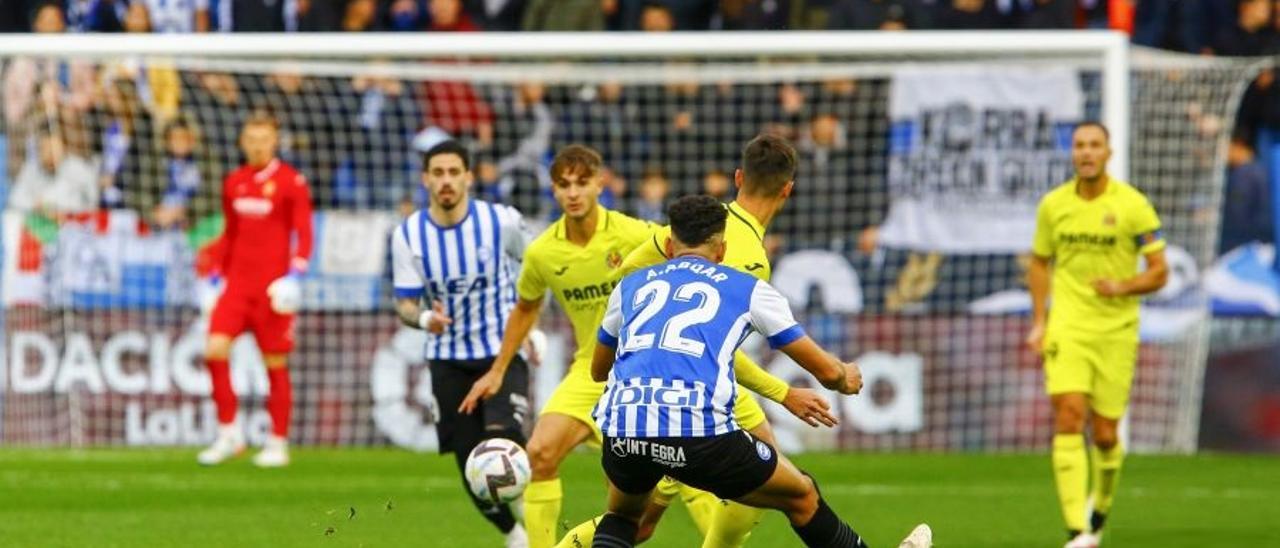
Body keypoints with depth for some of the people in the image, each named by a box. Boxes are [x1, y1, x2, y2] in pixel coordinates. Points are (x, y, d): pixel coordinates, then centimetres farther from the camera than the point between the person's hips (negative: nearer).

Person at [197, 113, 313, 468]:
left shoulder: (291, 183, -3)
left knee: (275, 364, 1)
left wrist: (296, 273, -20)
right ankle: (229, 433, -1)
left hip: (273, 288, -4)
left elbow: (303, 234, -7)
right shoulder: (234, 183, 12)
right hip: (237, 283, 4)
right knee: (215, 350, -11)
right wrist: (216, 274, 19)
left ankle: (277, 444, 11)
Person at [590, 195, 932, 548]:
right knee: (800, 496, 22)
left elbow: (597, 370, 40)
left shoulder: (631, 285, 24)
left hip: (621, 429, 3)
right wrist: (847, 378, 46)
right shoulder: (748, 289, 17)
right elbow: (826, 370, 22)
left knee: (623, 516, 34)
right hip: (699, 432, -3)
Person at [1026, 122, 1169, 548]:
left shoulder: (1132, 205, -5)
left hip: (1116, 332, -1)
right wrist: (1039, 322, 10)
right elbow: (1040, 262, 18)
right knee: (1069, 416, -16)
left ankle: (1100, 513, 32)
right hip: (1067, 327, 1)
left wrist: (1123, 287, -21)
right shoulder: (1053, 205, 3)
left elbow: (1159, 272, -2)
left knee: (1105, 434, 3)